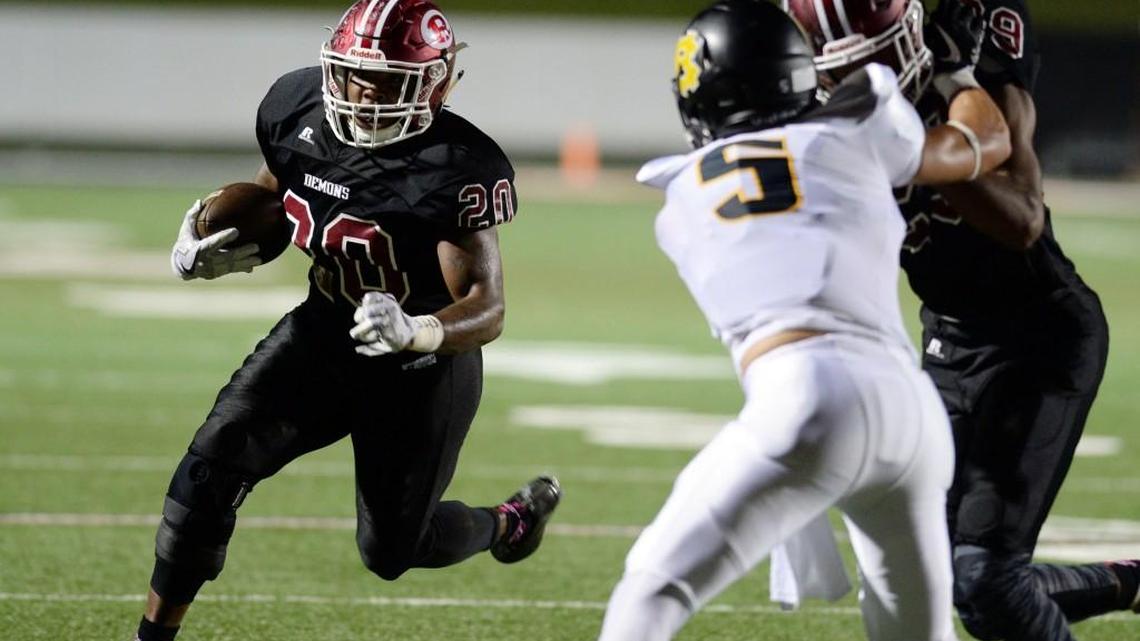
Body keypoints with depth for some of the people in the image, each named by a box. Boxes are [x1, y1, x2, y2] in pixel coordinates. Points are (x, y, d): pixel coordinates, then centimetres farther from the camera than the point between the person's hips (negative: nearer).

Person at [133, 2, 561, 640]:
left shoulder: (457, 169, -29)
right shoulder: (297, 112, -11)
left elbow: (488, 310, -31)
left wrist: (415, 333, -51)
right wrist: (204, 251, -11)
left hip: (422, 367, -5)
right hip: (324, 328, 5)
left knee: (391, 552, 7)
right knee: (213, 465, -15)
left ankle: (512, 521, 40)